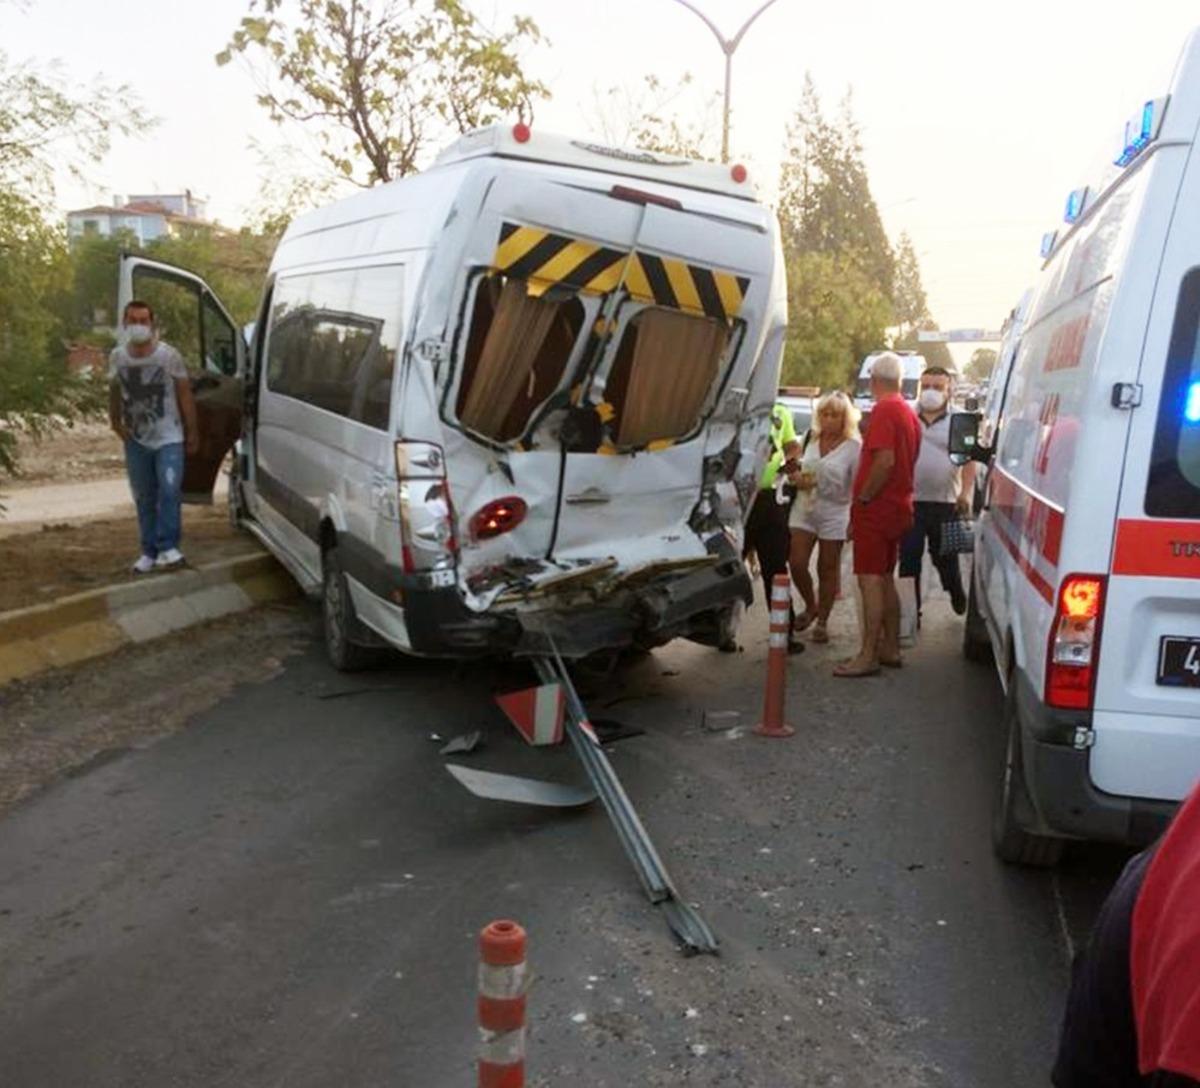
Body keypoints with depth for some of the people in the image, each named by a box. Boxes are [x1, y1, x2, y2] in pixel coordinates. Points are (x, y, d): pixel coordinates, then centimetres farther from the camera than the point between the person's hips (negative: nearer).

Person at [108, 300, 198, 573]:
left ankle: (167, 547, -10)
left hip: (168, 437, -3)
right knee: (143, 498, 9)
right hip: (136, 440, 4)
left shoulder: (169, 355, -10)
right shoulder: (117, 357, 0)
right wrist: (115, 421, 3)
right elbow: (114, 392, 14)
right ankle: (149, 551, 17)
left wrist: (192, 431, -2)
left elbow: (184, 394, -3)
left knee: (169, 490, -17)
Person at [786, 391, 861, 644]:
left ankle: (822, 621, 19)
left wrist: (855, 519, -14)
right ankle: (811, 606, 25)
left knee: (828, 569, 5)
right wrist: (796, 476, -3)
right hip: (804, 510, 4)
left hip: (834, 514, -4)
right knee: (797, 564, -1)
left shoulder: (854, 446, -7)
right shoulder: (811, 439, 7)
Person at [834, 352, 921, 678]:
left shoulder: (884, 410, -14)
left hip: (876, 506, -9)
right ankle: (890, 647, 22)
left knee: (871, 580, -9)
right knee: (886, 579, 16)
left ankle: (868, 656, -8)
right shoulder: (909, 413, 15)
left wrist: (863, 496, -16)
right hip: (898, 506, 9)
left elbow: (885, 460, -25)